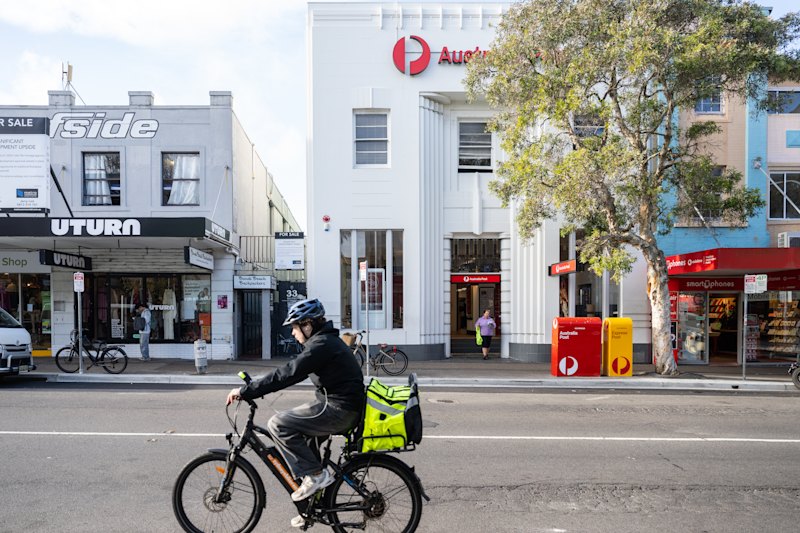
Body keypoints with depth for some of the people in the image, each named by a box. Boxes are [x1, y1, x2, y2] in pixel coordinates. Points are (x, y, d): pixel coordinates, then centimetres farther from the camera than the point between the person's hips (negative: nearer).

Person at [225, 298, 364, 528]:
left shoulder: (321, 345, -17)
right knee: (303, 438, 23)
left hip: (339, 409, -11)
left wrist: (245, 392, -18)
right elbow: (290, 371, 23)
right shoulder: (326, 340, 16)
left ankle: (315, 474, -3)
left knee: (278, 424, -12)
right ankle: (314, 501, 29)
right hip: (338, 405, 11)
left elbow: (287, 374, -23)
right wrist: (254, 387, 21)